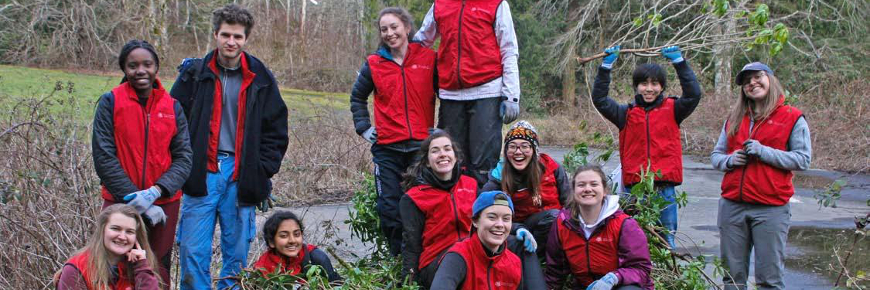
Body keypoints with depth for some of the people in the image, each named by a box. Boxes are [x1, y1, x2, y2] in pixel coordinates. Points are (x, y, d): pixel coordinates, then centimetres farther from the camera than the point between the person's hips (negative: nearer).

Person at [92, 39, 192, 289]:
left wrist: (155, 192, -16)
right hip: (120, 203, -2)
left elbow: (183, 158, -1)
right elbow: (104, 158, -8)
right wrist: (135, 198, -13)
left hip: (165, 205, 2)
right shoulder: (110, 102, -4)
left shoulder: (172, 107, 3)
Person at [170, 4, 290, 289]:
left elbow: (276, 131, 9)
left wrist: (263, 172, 1)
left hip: (242, 178, 1)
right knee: (193, 251, -3)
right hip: (201, 176, -1)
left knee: (237, 253, 7)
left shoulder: (261, 79, 6)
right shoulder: (194, 74, 3)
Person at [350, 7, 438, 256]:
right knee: (390, 208, -1)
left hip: (422, 145, -1)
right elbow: (357, 97, 21)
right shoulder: (374, 64, 5)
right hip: (387, 147, 1)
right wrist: (363, 127, 10)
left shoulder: (428, 58, 2)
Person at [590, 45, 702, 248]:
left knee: (666, 241, 5)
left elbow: (693, 95, -5)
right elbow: (599, 99, 3)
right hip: (634, 188, 0)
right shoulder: (627, 113, 9)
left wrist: (679, 63, -7)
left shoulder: (671, 110, 8)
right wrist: (606, 67, -4)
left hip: (665, 189, 0)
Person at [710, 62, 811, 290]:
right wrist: (729, 160, -4)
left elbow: (803, 159, -6)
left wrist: (763, 152, -15)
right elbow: (716, 155, 18)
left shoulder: (792, 118, 1)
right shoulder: (734, 119, 15)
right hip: (732, 205, 4)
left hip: (771, 209, -4)